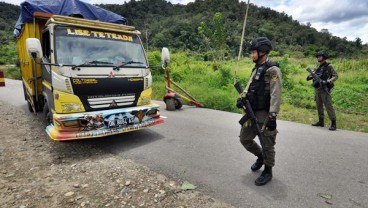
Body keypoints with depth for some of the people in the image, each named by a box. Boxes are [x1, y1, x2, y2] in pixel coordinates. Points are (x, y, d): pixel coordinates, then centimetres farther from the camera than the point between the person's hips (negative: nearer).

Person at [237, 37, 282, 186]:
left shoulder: (272, 70, -14)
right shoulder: (256, 69, 13)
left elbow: (276, 95, -20)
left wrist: (273, 117, -25)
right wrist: (242, 97, 5)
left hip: (264, 115, -8)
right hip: (251, 112, 9)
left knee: (267, 145, 6)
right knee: (245, 139, 17)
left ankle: (267, 172, 25)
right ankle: (260, 156, 41)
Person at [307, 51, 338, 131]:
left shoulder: (329, 66, -7)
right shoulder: (318, 66, 12)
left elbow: (336, 76, -8)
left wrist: (327, 81, -23)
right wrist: (310, 76, -5)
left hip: (325, 90, -7)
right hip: (317, 89, 7)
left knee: (328, 106, -7)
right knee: (319, 106, 12)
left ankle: (333, 123, -2)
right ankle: (321, 121, 23)